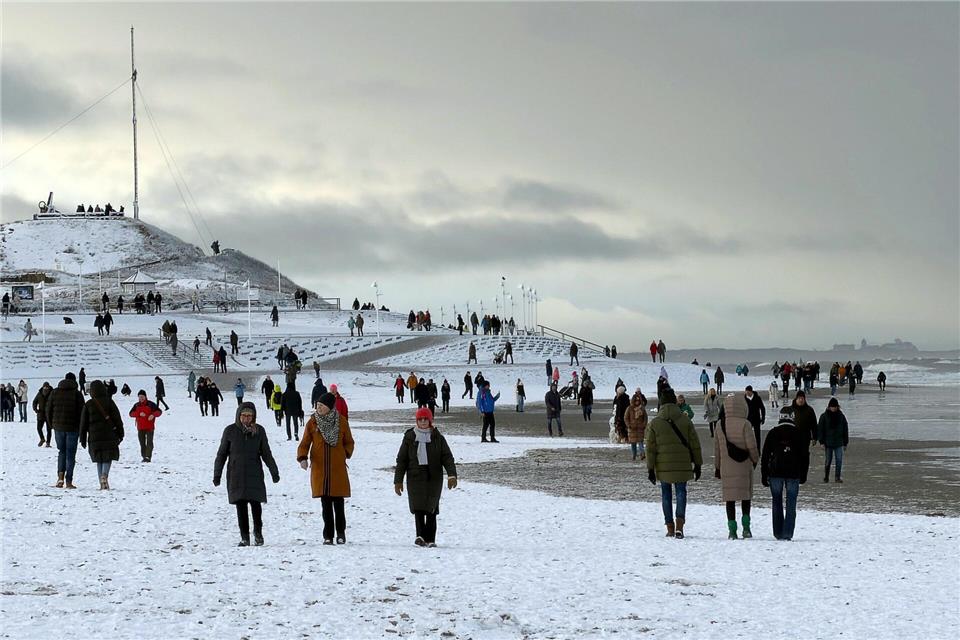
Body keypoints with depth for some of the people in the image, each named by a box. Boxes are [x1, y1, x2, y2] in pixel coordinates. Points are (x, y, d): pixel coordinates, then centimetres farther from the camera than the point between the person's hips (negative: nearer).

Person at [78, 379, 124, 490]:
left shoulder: (88, 404, 2)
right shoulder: (109, 402, -2)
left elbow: (83, 423, 6)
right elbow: (117, 419, 0)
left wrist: (83, 438, 14)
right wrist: (120, 434, 8)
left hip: (94, 437, 2)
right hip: (109, 436, -1)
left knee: (99, 460, 12)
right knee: (108, 458, 4)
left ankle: (102, 483, 8)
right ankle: (104, 475, -22)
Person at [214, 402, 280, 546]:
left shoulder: (259, 431, 3)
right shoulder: (230, 431, 1)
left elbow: (266, 453, 11)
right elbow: (221, 454, 6)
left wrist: (274, 472, 10)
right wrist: (217, 474, 5)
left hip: (254, 475, 0)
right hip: (236, 475, 0)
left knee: (255, 503, -6)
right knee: (241, 506, 0)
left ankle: (258, 532, 15)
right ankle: (244, 537, 6)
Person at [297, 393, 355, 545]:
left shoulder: (341, 422, 2)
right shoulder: (312, 422, 2)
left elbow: (349, 442, 14)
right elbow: (305, 443, 3)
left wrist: (345, 455, -1)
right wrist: (302, 458, -14)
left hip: (338, 469, -1)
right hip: (319, 468, 1)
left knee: (338, 503, 0)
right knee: (326, 504, 2)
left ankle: (341, 533, 15)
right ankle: (328, 536, 9)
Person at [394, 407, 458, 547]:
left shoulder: (437, 438, 7)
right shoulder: (409, 437, 8)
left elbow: (447, 457, 2)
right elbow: (401, 460, 10)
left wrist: (452, 475, -14)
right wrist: (398, 481, 5)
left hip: (434, 477, 1)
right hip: (415, 477, 0)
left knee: (431, 509, 1)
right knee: (418, 507, -14)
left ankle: (430, 539, 8)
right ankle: (420, 536, -21)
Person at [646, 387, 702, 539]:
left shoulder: (654, 423, -1)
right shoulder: (685, 420, -1)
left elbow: (650, 448, -1)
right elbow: (694, 444, 2)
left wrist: (650, 469, 4)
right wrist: (697, 464, 10)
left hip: (663, 467, 0)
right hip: (683, 465, 0)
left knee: (666, 494, 10)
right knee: (681, 492, 5)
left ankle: (670, 527, 11)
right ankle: (680, 524, -13)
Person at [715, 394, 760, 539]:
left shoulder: (721, 425, 2)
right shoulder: (745, 424, -11)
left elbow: (717, 449, 8)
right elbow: (751, 446, -10)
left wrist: (717, 467, 17)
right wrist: (755, 460, 9)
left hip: (726, 468, 2)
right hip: (744, 467, -2)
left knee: (730, 498, 6)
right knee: (746, 497, 12)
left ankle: (732, 529, 3)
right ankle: (746, 526, 5)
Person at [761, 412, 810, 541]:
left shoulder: (773, 433, 1)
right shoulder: (799, 433, 2)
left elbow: (765, 456, 2)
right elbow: (805, 455, 5)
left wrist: (764, 476, 7)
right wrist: (803, 475, 13)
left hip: (775, 473, 0)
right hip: (794, 474, 0)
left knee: (777, 503, 12)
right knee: (791, 505, 3)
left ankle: (778, 533, 12)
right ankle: (787, 533, -6)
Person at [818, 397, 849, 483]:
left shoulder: (841, 416, 7)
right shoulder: (824, 416, 1)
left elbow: (845, 430, 12)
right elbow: (820, 430, 0)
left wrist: (845, 443, 10)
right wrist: (822, 441, -7)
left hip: (839, 443, 1)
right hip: (828, 443, -1)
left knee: (839, 460, -5)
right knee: (827, 460, 3)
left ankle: (838, 477, 1)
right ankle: (826, 477, 15)